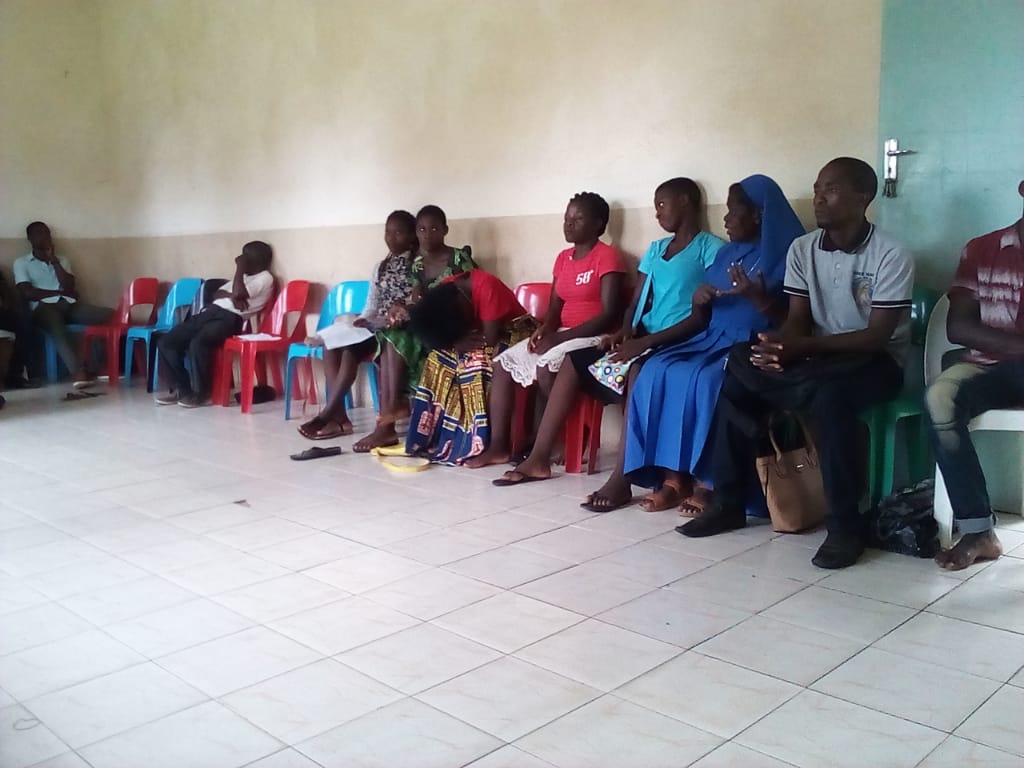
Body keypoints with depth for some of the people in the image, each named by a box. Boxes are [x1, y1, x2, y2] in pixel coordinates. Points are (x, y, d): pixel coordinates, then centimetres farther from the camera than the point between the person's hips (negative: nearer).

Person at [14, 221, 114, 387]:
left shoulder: (62, 260, 25)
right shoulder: (21, 263, 14)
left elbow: (70, 288, 6)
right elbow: (29, 293, -2)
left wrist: (54, 260, 6)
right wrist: (59, 292, 2)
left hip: (69, 304, 4)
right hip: (44, 307, -4)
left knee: (109, 314, -23)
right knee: (57, 328, -41)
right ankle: (78, 371, -57)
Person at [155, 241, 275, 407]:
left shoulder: (265, 278, 0)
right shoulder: (244, 276, 28)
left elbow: (238, 293, -17)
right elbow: (217, 294, 20)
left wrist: (240, 266, -4)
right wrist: (231, 296, -2)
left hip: (230, 319, -9)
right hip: (211, 312, 9)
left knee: (198, 343, -35)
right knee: (165, 342, -4)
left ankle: (201, 393, -18)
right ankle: (181, 388, 3)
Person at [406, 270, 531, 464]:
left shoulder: (486, 287, -32)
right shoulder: (444, 292, -11)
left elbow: (490, 339, -30)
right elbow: (447, 336, -8)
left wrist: (460, 340, -18)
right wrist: (458, 341, -29)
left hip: (512, 334, -7)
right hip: (480, 334, 7)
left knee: (478, 363, -31)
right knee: (440, 358, -12)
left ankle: (481, 442, -25)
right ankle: (439, 434, -7)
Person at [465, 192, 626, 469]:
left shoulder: (607, 256, -11)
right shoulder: (563, 258, 14)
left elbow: (609, 315, -18)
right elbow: (555, 307, 16)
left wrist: (560, 336, -22)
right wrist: (544, 330, -8)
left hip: (594, 338, -8)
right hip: (562, 334, 9)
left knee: (546, 366, -33)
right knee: (504, 362, -5)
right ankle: (498, 446, -6)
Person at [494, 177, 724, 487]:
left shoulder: (711, 248, -3)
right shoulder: (656, 249, 20)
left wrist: (647, 341, -21)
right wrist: (624, 331, -6)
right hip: (645, 341, 8)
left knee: (637, 370, -38)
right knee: (573, 361, -5)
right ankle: (539, 459, -5)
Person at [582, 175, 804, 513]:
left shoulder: (784, 257, -2)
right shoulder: (726, 253, 18)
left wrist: (758, 297, -24)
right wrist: (698, 300, -4)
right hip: (712, 340, 7)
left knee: (705, 381, -35)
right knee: (656, 372, -21)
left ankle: (708, 482, -22)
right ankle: (674, 477, -22)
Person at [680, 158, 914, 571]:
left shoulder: (891, 256, -14)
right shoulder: (802, 249, 3)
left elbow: (877, 336, -20)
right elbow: (796, 319, 0)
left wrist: (802, 346, -31)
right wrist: (779, 346, -25)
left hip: (875, 361, -5)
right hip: (818, 356, 5)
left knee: (830, 393, -38)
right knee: (737, 375, -17)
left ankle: (844, 524, -25)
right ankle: (728, 502, -8)